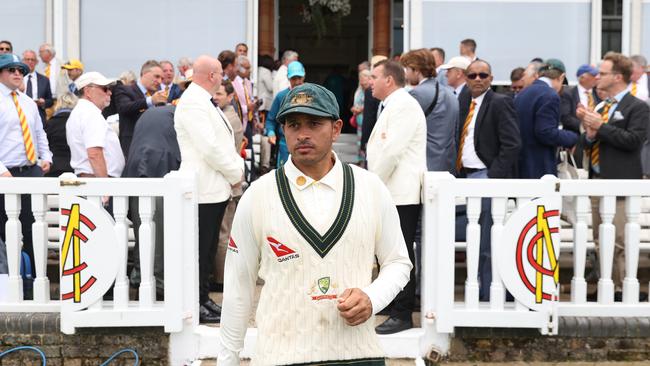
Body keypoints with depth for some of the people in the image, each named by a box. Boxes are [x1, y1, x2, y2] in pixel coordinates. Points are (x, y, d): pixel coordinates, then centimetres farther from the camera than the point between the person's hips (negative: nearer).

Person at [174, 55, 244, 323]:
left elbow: (223, 141, 20)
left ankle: (203, 298, 25)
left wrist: (238, 166, 5)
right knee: (199, 250, -3)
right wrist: (235, 173, -11)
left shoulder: (204, 102, 18)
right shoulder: (193, 102, -15)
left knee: (208, 250, 16)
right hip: (203, 190, -10)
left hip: (216, 188, 10)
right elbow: (210, 148, -21)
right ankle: (194, 305, 4)